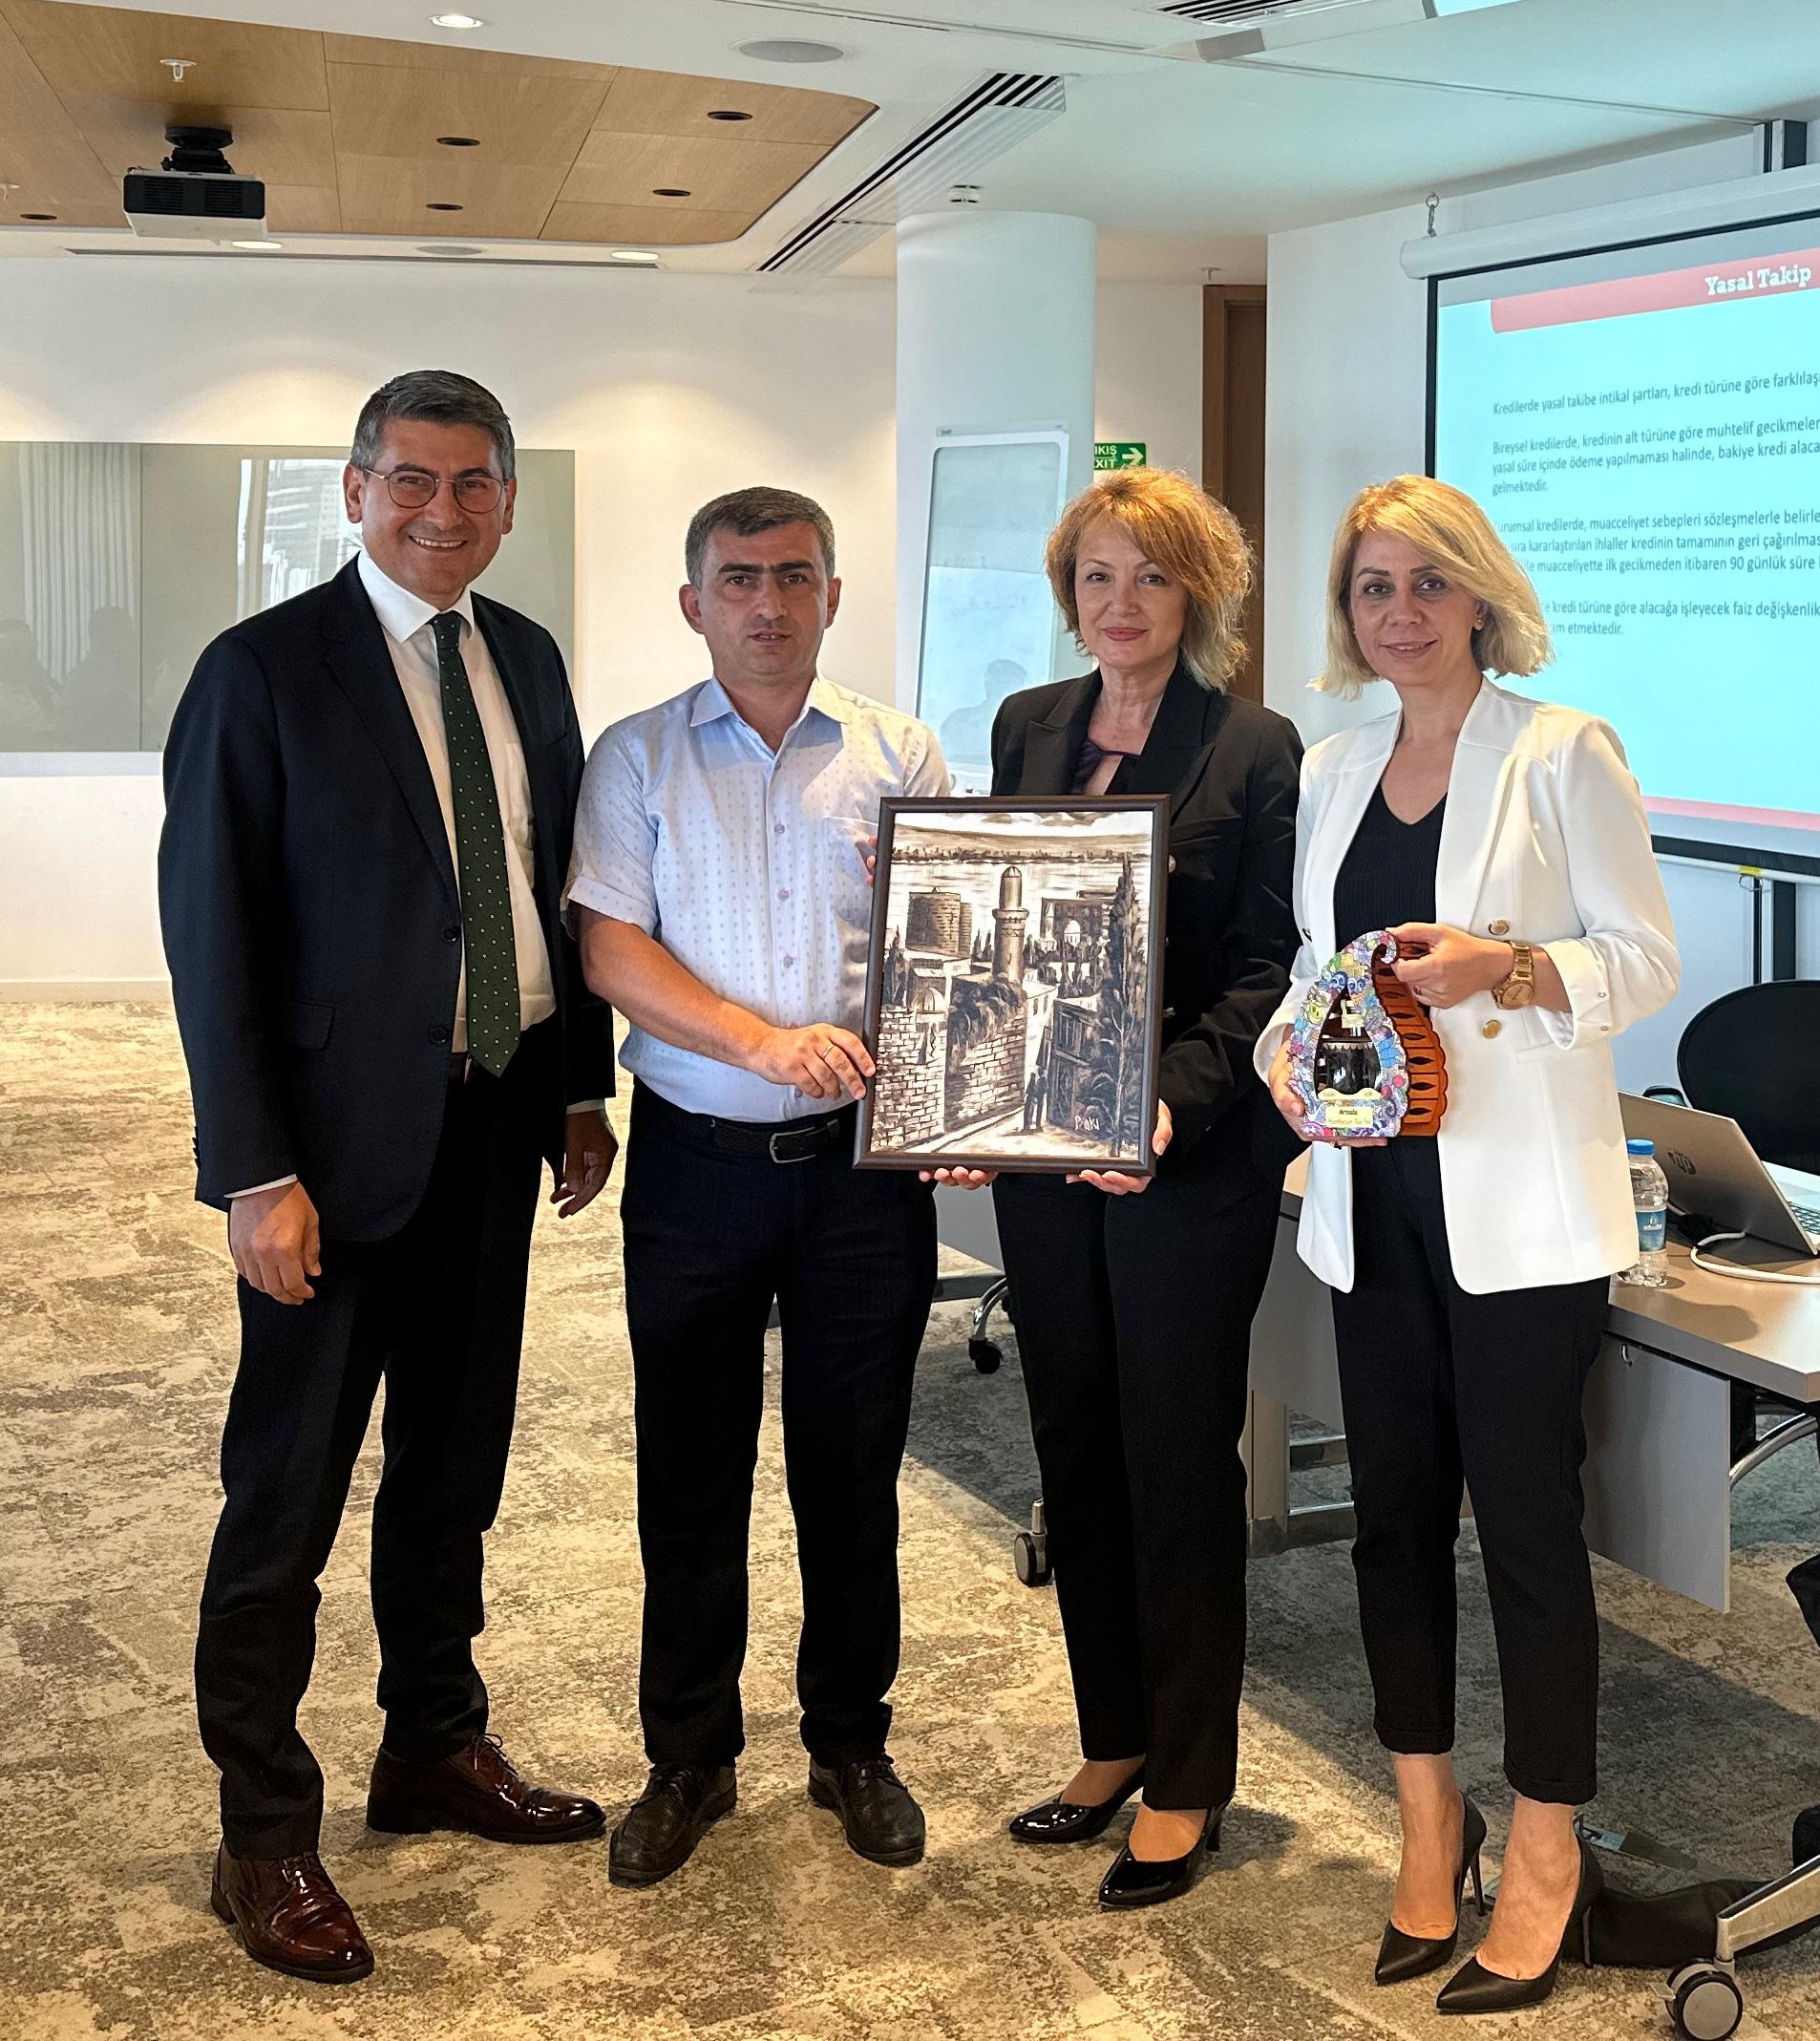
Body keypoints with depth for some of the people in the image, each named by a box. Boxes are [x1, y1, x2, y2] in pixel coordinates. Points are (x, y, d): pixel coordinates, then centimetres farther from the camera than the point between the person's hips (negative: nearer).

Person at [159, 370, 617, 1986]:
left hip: (497, 1124, 6)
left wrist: (582, 1085, 12)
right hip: (345, 1136, -6)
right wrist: (253, 1172, -16)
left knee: (457, 1465, 19)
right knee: (287, 1493, 4)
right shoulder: (263, 672, -10)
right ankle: (265, 1836, 18)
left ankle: (437, 1747, 37)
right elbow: (211, 934, -12)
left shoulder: (528, 660, 9)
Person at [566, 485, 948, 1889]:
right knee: (690, 1473, 8)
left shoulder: (900, 755, 6)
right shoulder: (639, 758, 3)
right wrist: (764, 1039, -19)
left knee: (854, 1469, 10)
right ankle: (689, 1761, 25)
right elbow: (610, 950, -7)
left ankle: (852, 1745, 28)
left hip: (865, 1156, 1)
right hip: (699, 1158, 0)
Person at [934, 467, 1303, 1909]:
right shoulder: (1027, 727, 9)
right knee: (1075, 1445, 13)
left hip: (1192, 1154, -5)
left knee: (1178, 1454, 4)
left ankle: (1189, 1777, 19)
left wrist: (1172, 1101, -23)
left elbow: (1269, 969, -9)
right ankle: (1113, 1738, 30)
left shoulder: (1255, 749, -7)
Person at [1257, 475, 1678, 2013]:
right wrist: (1290, 1050, -4)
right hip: (1375, 1196, 6)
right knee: (1397, 1513, 12)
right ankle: (1429, 1823, 27)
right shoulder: (1332, 774, 12)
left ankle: (1547, 1856, 17)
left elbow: (1646, 960, -7)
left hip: (1519, 1206, -5)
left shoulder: (1563, 755, -6)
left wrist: (1503, 967, -24)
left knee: (1527, 1521, 1)